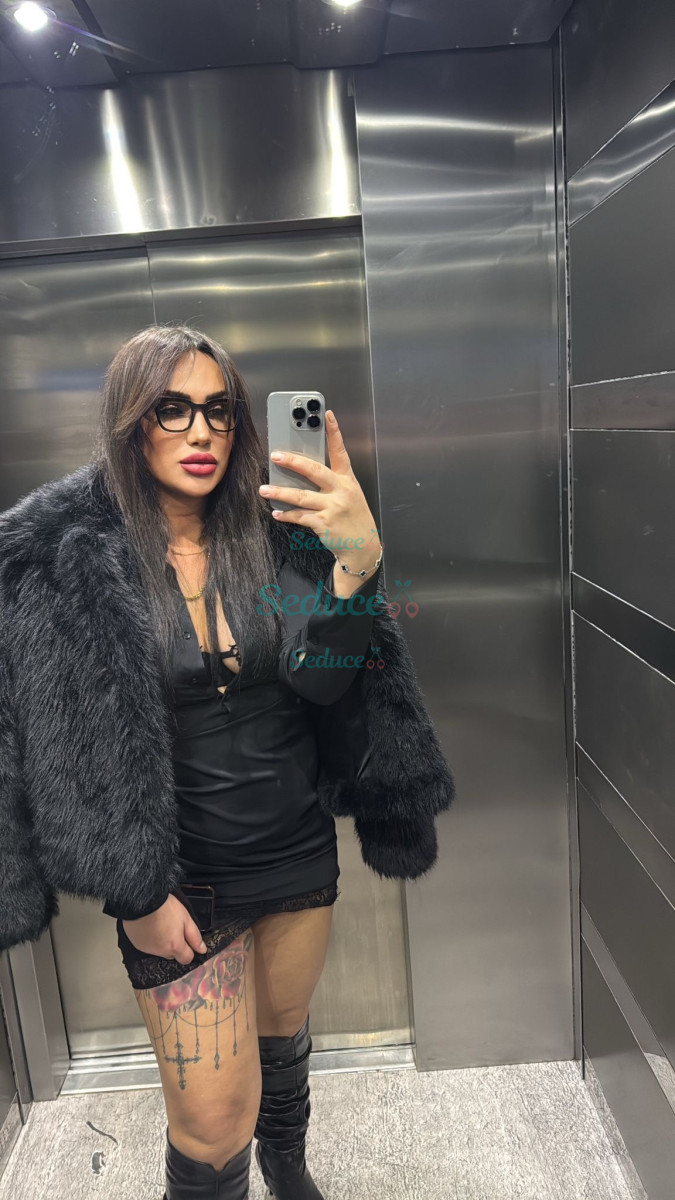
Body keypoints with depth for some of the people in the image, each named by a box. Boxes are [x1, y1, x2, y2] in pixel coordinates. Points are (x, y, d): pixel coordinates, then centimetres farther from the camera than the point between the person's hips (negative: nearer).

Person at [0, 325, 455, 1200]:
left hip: (297, 849, 4)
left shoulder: (272, 535, -6)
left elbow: (322, 679, -15)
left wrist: (357, 559, -31)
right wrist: (134, 895, -12)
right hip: (179, 877, -3)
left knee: (284, 1028, 28)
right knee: (214, 1127, 4)